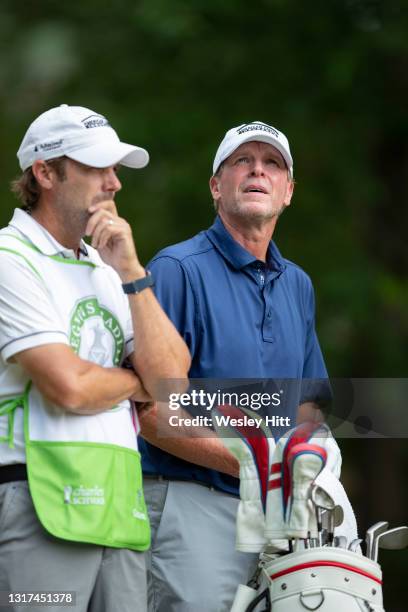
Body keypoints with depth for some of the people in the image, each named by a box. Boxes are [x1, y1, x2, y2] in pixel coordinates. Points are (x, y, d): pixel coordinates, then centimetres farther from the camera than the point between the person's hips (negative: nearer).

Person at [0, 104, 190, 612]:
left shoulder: (104, 270, 20)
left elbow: (171, 377, 8)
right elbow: (69, 387, -15)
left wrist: (129, 271, 1)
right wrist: (139, 382, 6)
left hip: (119, 508, 8)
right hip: (41, 502, -8)